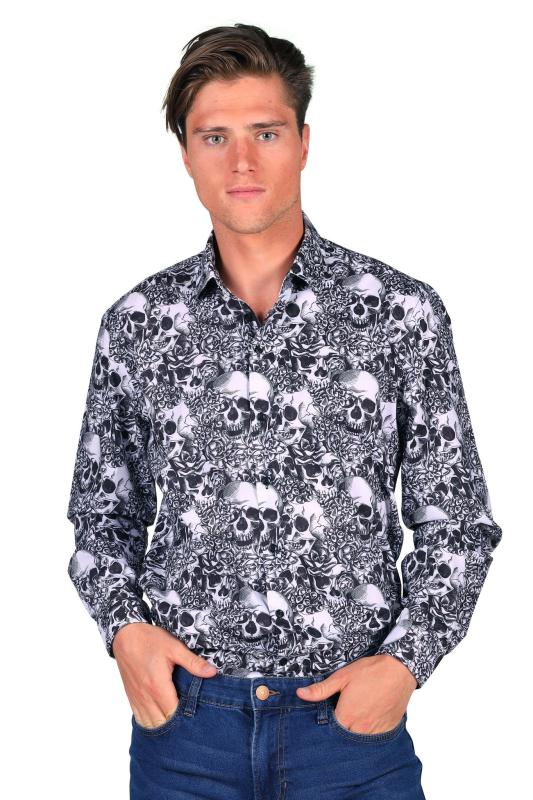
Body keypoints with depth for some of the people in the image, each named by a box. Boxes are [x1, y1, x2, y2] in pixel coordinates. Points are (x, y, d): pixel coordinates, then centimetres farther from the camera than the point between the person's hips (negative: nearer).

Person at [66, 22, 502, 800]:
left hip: (352, 716, -1)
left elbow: (457, 521, 1)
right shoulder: (136, 322, 2)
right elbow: (104, 513, 10)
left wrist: (407, 659, -11)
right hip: (183, 714, 2)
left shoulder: (402, 310, -4)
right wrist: (123, 626, -6)